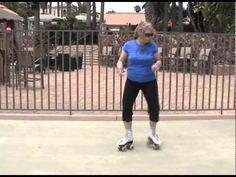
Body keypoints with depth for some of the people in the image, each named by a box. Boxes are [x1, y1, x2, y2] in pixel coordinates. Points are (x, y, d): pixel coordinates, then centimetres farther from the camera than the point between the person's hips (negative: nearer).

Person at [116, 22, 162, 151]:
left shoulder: (153, 46, -7)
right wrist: (120, 67, -23)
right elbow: (121, 60, -1)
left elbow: (159, 60, 2)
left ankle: (153, 134, 25)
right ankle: (128, 137, 20)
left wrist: (157, 65, -21)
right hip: (132, 82, 0)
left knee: (154, 107, 0)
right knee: (126, 107, 1)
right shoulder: (128, 45, -7)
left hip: (149, 82, 0)